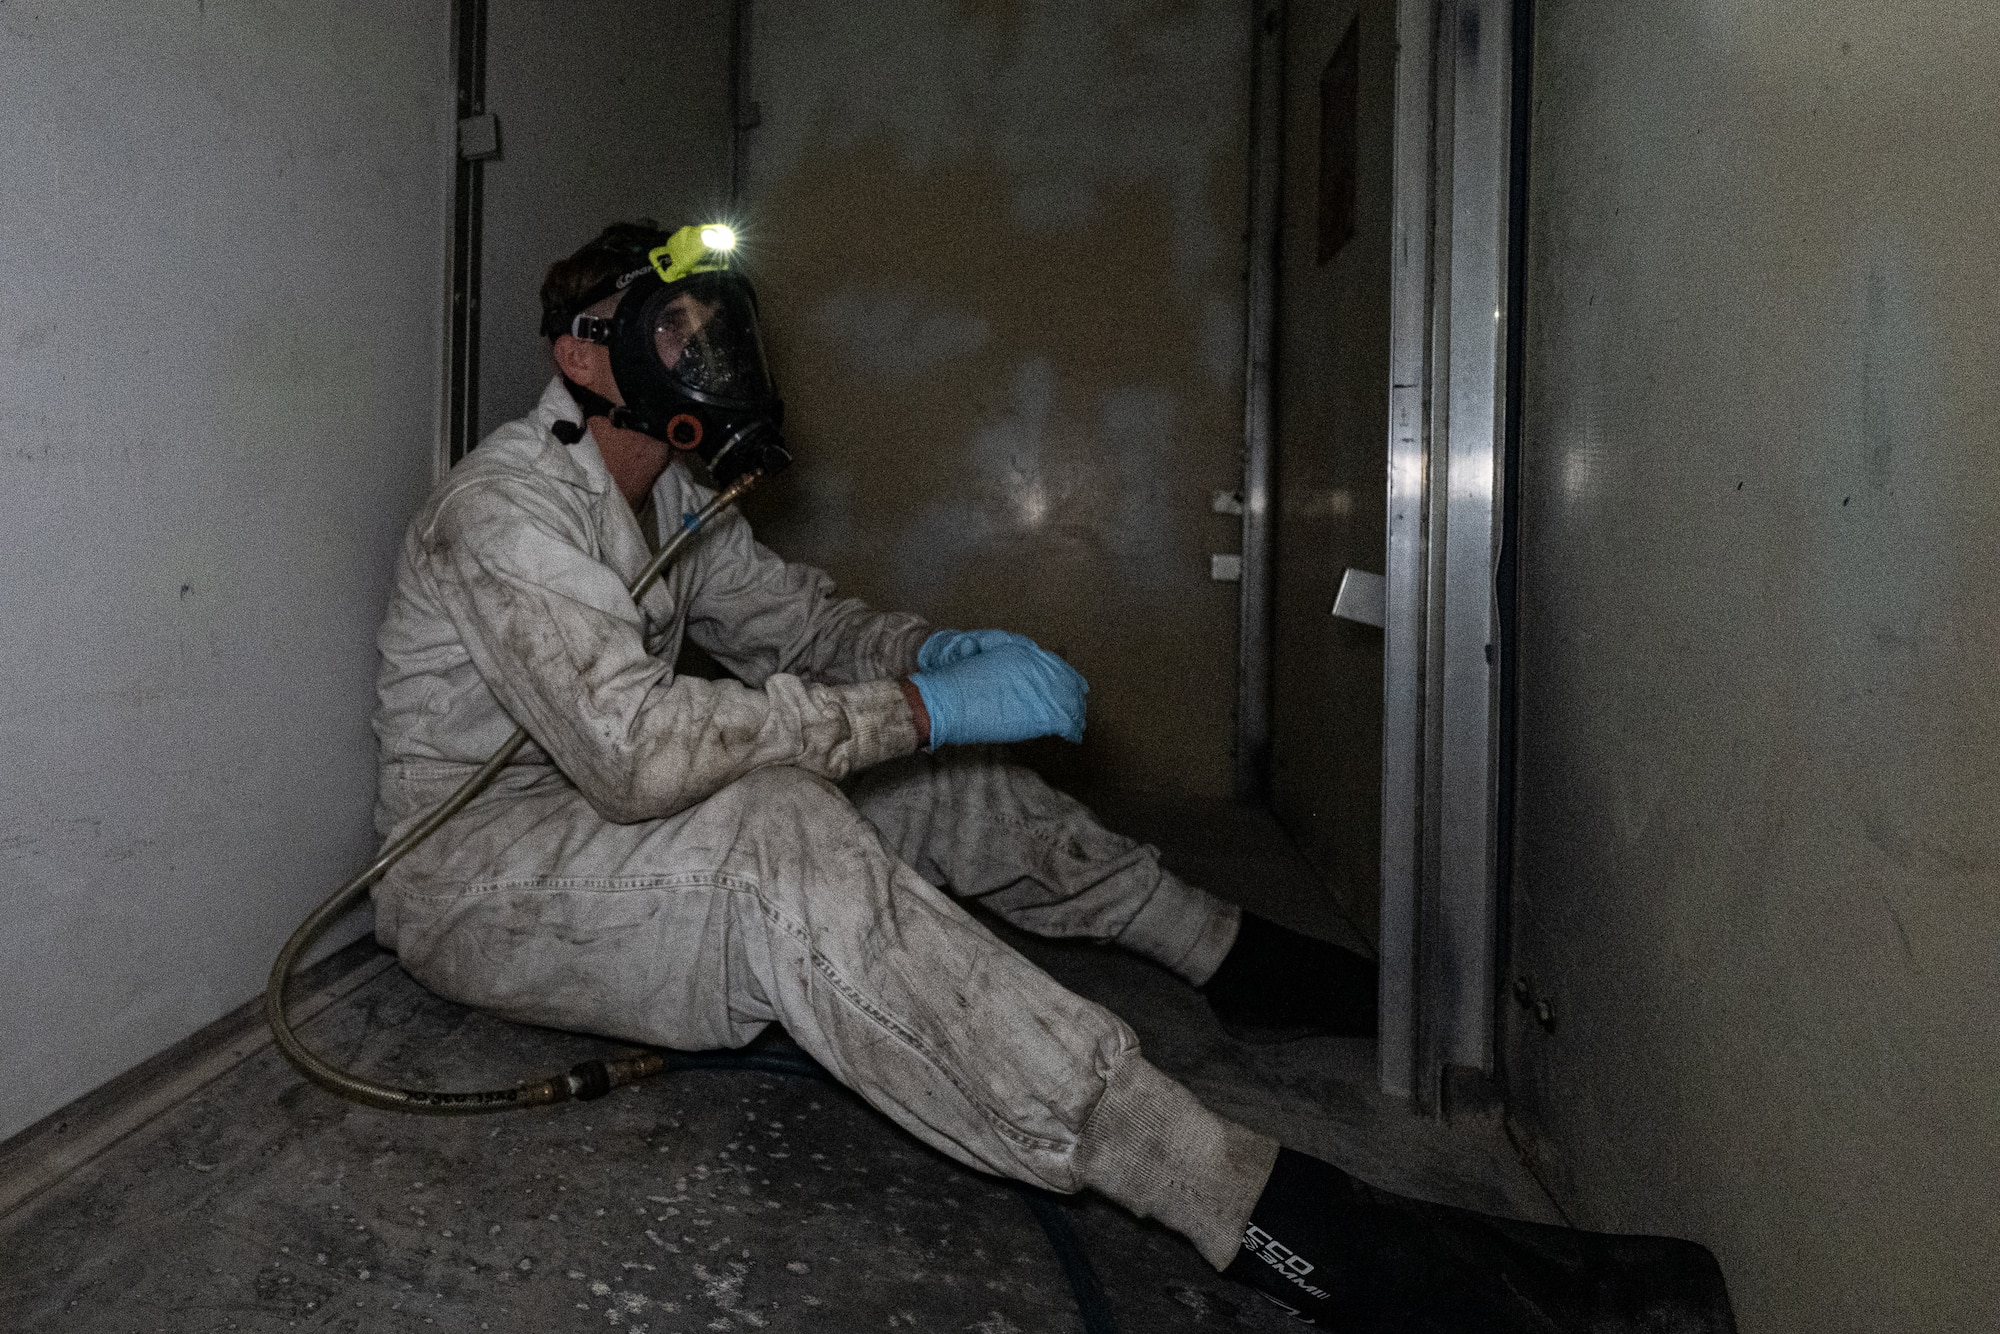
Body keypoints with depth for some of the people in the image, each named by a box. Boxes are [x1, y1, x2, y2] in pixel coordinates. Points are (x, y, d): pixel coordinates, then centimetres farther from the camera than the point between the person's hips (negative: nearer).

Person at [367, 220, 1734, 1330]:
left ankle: (1239, 953, 15)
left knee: (944, 781, 1)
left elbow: (796, 617, 14)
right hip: (474, 875, -9)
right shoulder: (506, 510, -22)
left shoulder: (662, 497, 8)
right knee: (785, 846, -39)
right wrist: (923, 708, -34)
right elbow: (635, 745, -36)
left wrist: (931, 652, -9)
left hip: (602, 821, 10)